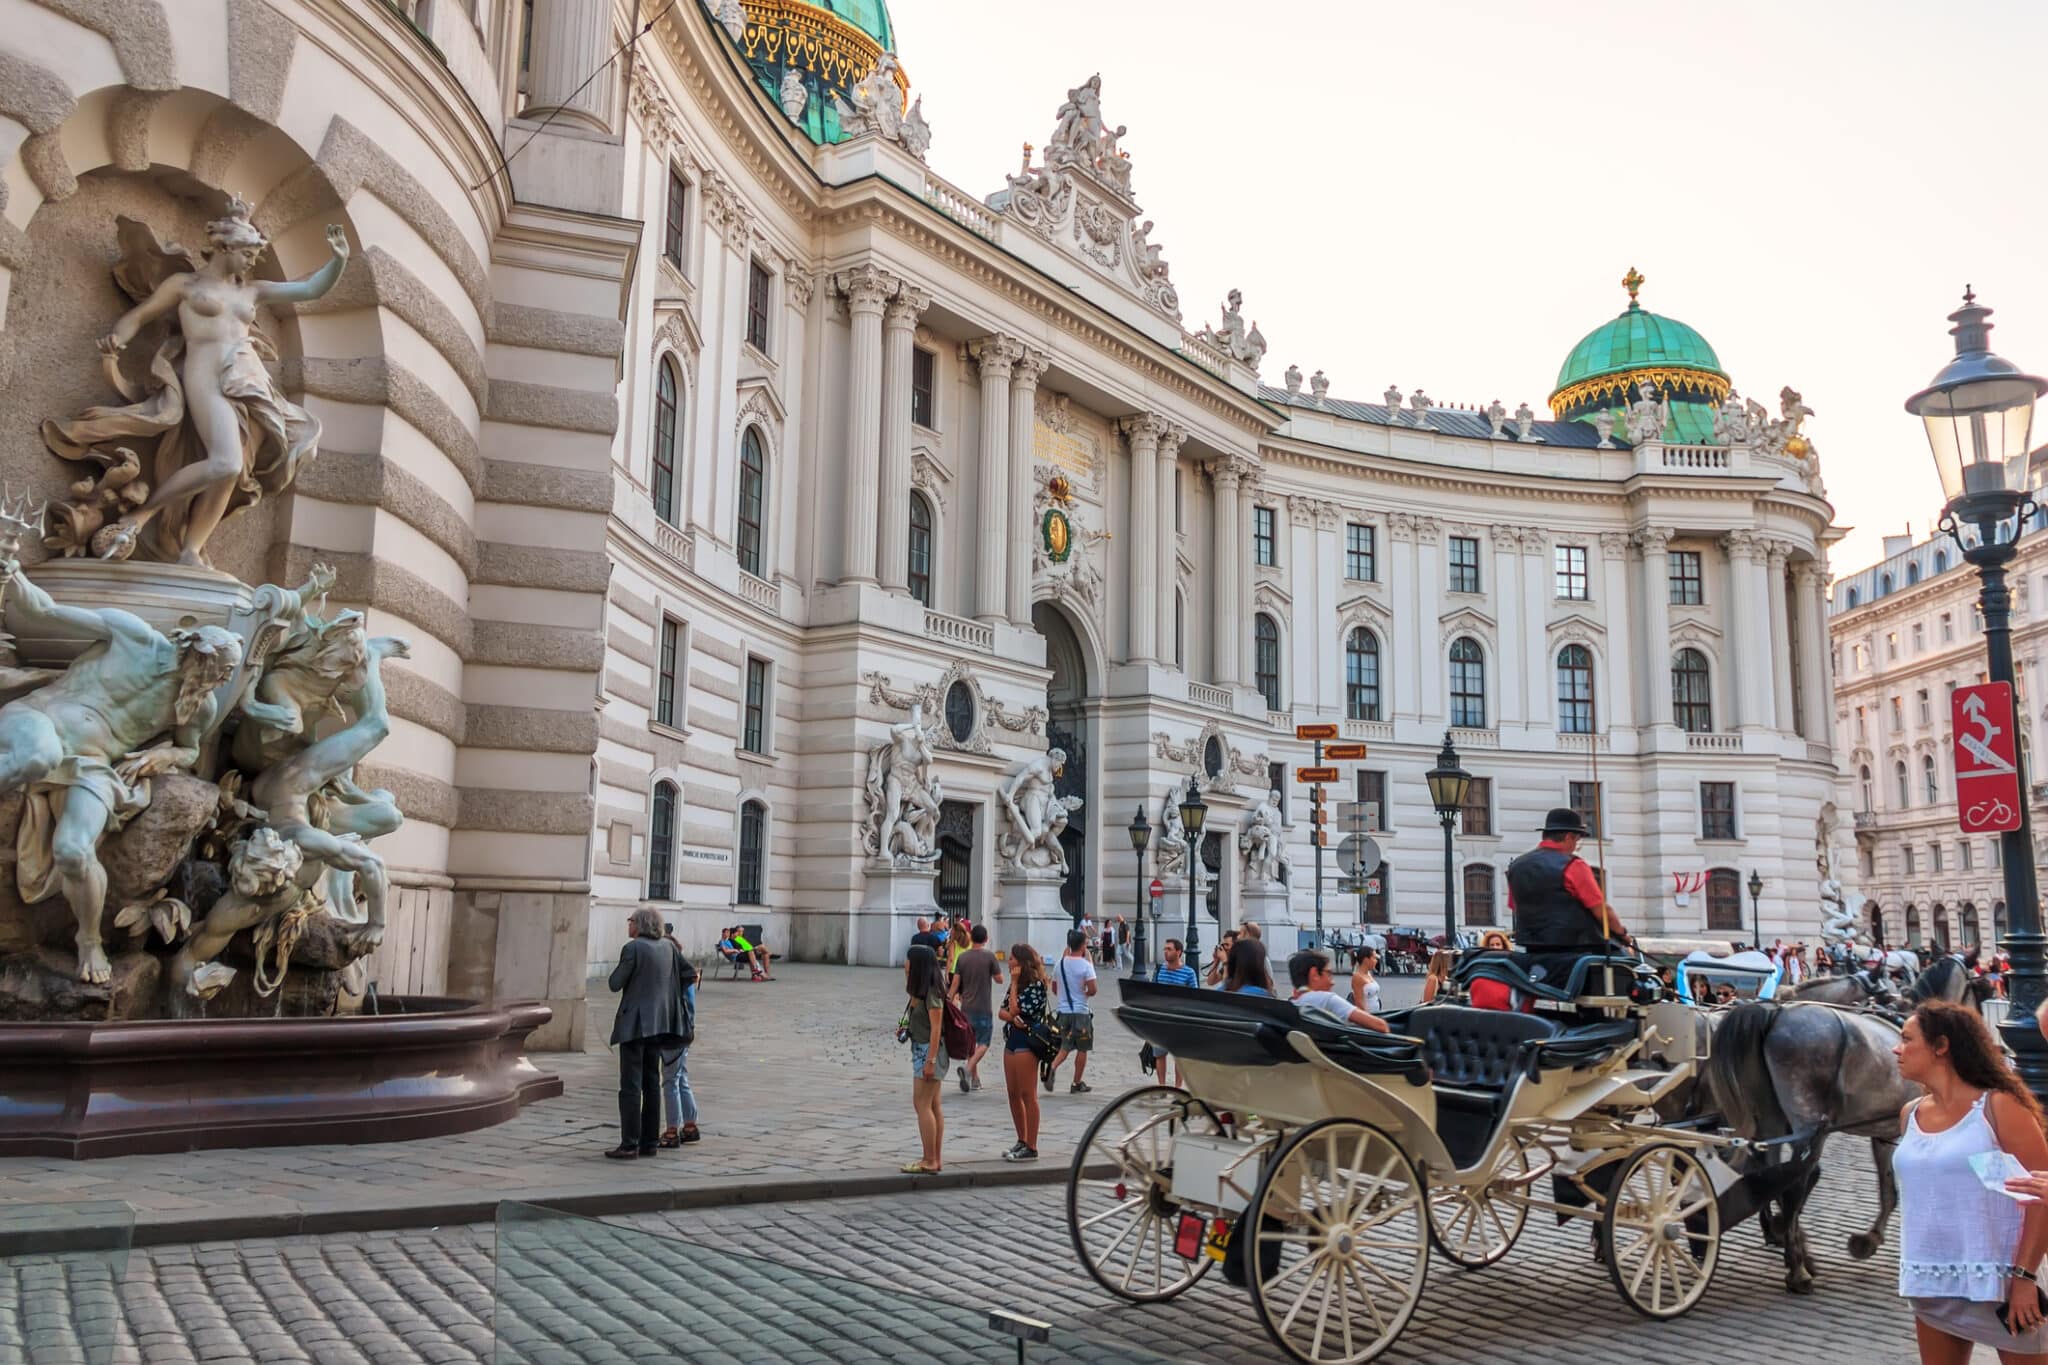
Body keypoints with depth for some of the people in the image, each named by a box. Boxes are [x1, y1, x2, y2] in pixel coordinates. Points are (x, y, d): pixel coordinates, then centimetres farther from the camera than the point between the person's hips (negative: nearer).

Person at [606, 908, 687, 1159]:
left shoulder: (633, 948, -12)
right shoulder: (667, 948, 9)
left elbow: (616, 983, -9)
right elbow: (674, 985, 16)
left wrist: (621, 968, 5)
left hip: (635, 1023, -7)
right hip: (659, 1023, 7)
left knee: (630, 1086, -4)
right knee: (651, 1084, 13)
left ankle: (629, 1144, -4)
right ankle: (650, 1141, 16)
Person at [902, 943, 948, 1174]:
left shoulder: (932, 992, -15)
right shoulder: (921, 990, 12)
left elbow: (936, 1028, -19)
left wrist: (930, 1060, -21)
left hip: (929, 1050, -10)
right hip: (920, 1049, 10)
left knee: (922, 1104, -9)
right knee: (932, 1106, 11)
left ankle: (929, 1161, -6)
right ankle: (935, 1159, 15)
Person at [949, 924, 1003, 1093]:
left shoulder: (962, 957, 1)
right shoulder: (989, 956, -10)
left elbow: (955, 982, -1)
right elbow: (999, 978, -2)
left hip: (966, 1008, 4)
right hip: (983, 1009, -4)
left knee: (971, 1042, 15)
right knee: (983, 1043, 3)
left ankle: (975, 1078, 19)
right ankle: (968, 1069, -20)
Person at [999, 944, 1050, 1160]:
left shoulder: (1035, 985, -12)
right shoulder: (1017, 984, 15)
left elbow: (1015, 1009, -19)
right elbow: (1003, 1011, 9)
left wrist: (1015, 982, -11)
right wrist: (1012, 1018, -12)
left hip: (1026, 1043, -9)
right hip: (1011, 1041, 9)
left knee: (1028, 1095, -6)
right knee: (1013, 1094, 12)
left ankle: (1031, 1148, -2)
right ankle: (1022, 1142, 22)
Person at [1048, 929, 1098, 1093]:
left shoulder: (1061, 962, 3)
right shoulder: (1085, 965, -12)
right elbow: (1092, 990, -16)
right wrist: (1085, 994, 5)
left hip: (1063, 1010, 5)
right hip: (1081, 1012, -5)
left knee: (1065, 1047, 11)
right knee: (1082, 1049, 10)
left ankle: (1053, 1067, -17)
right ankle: (1077, 1084, 15)